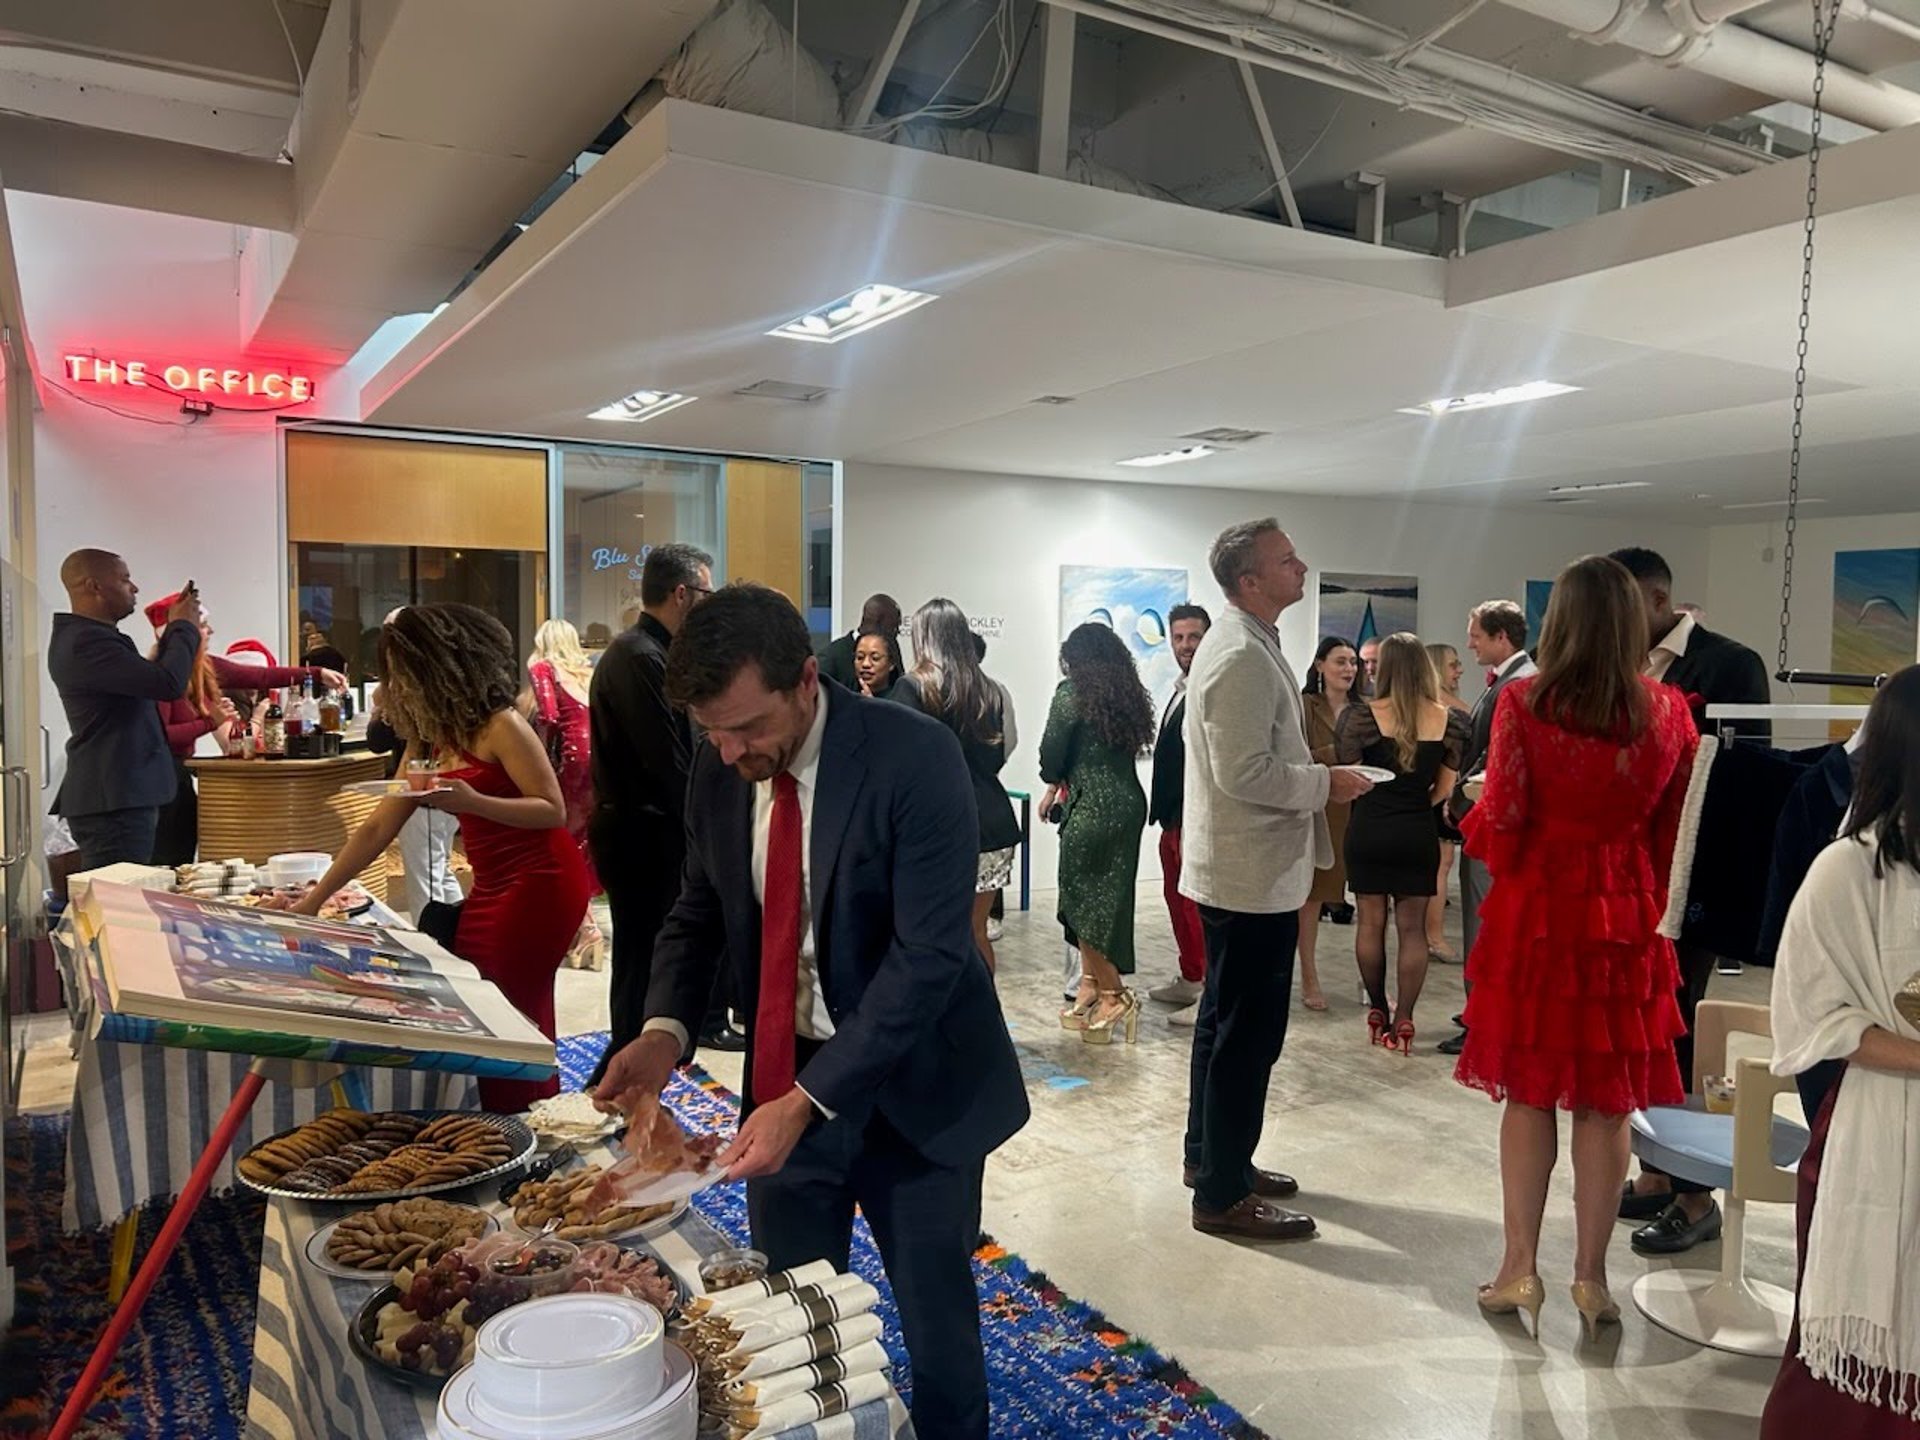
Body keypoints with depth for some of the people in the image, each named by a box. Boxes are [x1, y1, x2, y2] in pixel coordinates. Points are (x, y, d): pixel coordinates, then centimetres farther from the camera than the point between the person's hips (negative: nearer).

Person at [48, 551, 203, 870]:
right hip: (114, 803, -11)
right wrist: (185, 627, -8)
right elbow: (169, 683, -25)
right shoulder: (87, 643, -18)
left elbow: (147, 679, 23)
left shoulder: (82, 637, 17)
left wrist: (175, 629, 14)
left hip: (114, 798, 11)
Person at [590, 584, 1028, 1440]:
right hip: (783, 1079, 4)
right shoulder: (718, 766, -4)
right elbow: (700, 908, 8)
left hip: (909, 1083, -4)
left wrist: (810, 1100, -29)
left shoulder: (915, 758, -22)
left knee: (936, 1323, 12)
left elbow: (927, 954, -25)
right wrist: (666, 1028, -11)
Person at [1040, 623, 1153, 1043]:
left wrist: (1055, 781, 18)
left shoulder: (1072, 692, -5)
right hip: (1129, 803, 7)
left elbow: (1051, 755, -6)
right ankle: (1091, 986, 23)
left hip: (1092, 808, -7)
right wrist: (1060, 786, 18)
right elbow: (1129, 747, 12)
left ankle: (1113, 996, 6)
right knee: (1107, 897, 14)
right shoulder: (1129, 692, 13)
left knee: (1083, 898, 3)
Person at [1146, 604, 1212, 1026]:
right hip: (1173, 820, 10)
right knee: (1177, 899, 17)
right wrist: (1166, 817, 16)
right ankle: (1189, 980, 30)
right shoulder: (1181, 691, 15)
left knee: (1196, 905, -3)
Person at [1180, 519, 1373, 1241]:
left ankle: (1211, 1158, 34)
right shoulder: (1242, 657, -20)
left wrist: (1314, 779, 13)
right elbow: (1246, 772, -26)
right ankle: (1222, 1195, 10)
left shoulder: (1246, 644, 13)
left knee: (1226, 1023, 20)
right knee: (1247, 1035, -2)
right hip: (1252, 876, -11)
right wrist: (1326, 784, -14)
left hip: (1240, 870, 11)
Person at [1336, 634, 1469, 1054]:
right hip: (1418, 834, 1)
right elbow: (1445, 789, 1)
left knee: (1371, 922, 12)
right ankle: (1402, 1021, 11)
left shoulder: (1362, 716, -11)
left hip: (1368, 831, -1)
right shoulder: (1449, 720, -3)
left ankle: (1378, 1012, 23)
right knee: (1412, 928, 9)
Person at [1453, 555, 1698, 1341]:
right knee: (1606, 1098, 11)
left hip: (1536, 910, -2)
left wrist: (1475, 818, 10)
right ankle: (1590, 1274, 19)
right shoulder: (1668, 711, -2)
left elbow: (1498, 828, -10)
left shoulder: (1523, 702, -12)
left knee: (1529, 1091, 10)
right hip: (1625, 917, 2)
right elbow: (1672, 831, 4)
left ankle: (1520, 1268, 16)